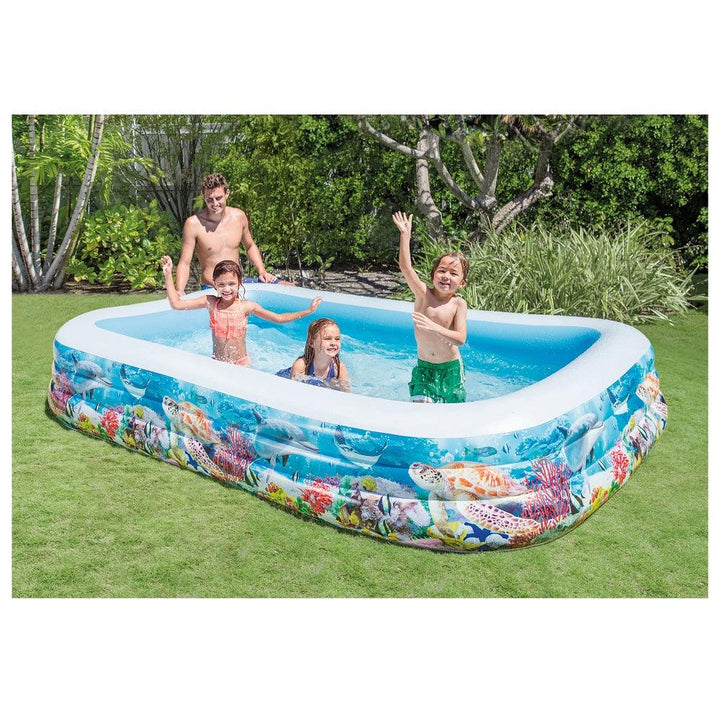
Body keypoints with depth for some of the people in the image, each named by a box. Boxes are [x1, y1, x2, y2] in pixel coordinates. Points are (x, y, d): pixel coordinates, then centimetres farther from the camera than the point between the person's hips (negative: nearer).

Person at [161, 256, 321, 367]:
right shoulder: (211, 303, -4)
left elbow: (278, 318, 3)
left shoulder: (247, 306, -5)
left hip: (241, 365, 0)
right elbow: (176, 304, -4)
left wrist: (308, 311, -2)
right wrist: (168, 275, -8)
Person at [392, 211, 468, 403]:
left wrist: (435, 328, -34)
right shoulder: (423, 294, -7)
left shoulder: (458, 304, -10)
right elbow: (405, 267, -20)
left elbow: (461, 339, -20)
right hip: (423, 367, 1)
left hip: (450, 368, 0)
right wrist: (405, 234, -22)